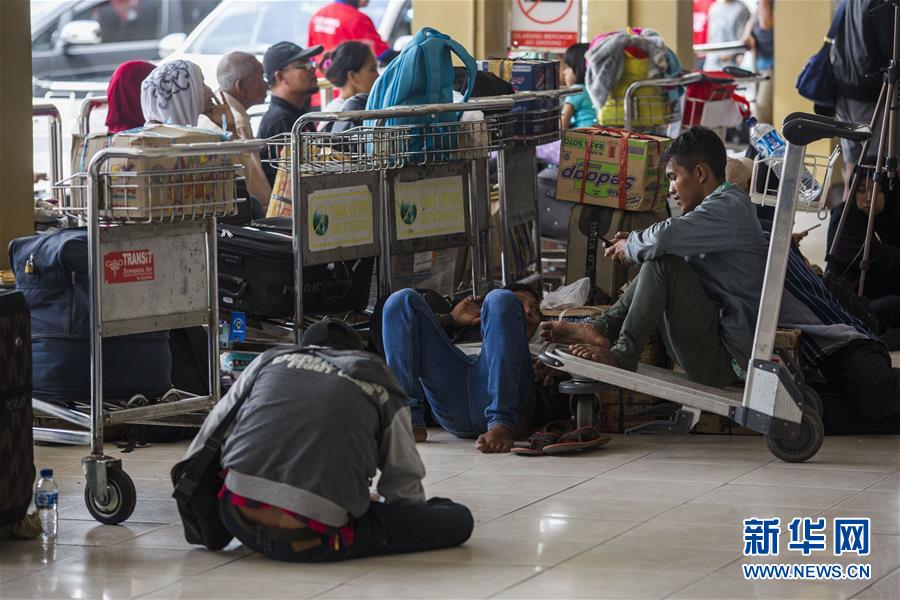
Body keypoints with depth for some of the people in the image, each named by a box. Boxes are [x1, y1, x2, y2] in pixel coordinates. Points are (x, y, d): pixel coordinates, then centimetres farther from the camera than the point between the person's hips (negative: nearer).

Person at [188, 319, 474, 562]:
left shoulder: (270, 359, 23)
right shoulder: (380, 381, 17)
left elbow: (204, 442, 23)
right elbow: (403, 482, 17)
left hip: (238, 520, 4)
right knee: (458, 519, 6)